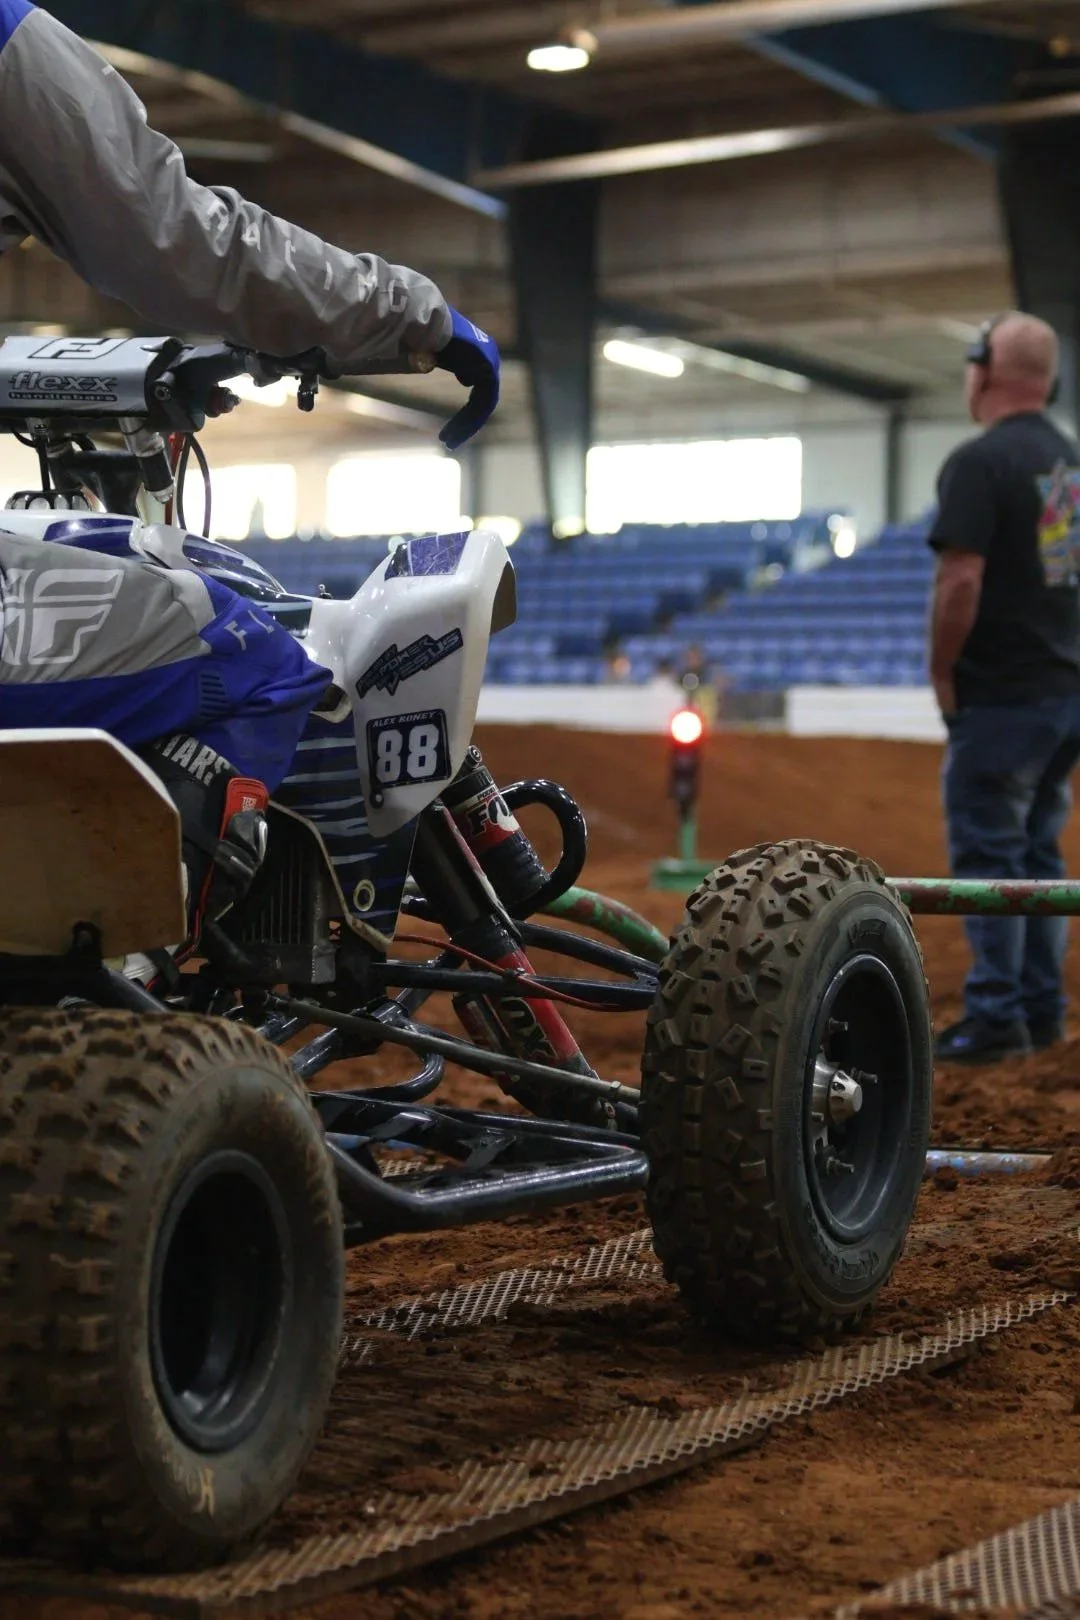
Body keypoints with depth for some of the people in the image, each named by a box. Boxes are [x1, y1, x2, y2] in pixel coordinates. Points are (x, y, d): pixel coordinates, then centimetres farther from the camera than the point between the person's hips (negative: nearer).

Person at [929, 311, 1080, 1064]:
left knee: (987, 854, -3)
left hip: (1001, 697, -8)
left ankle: (997, 1016, -1)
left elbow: (961, 581, -21)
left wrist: (943, 671, -10)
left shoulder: (981, 462, -15)